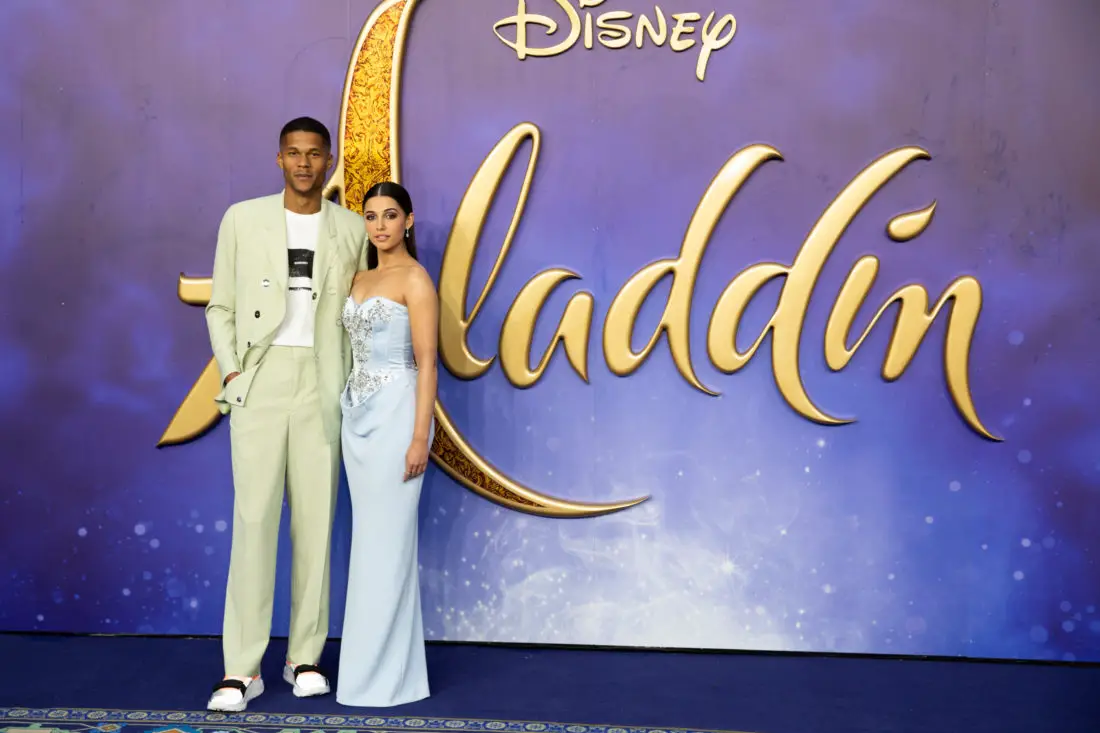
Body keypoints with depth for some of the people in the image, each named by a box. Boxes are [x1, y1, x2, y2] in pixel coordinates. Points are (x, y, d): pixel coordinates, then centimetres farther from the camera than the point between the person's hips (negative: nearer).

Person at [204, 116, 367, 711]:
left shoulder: (350, 229, 8)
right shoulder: (242, 220, 6)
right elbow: (221, 307, 8)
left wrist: (350, 383, 2)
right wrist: (231, 373, -4)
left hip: (322, 386, 1)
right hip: (259, 381, -1)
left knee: (316, 518, 4)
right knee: (254, 517, -6)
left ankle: (305, 657, 15)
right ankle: (241, 669, 0)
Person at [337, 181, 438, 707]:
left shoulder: (415, 278, -8)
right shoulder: (360, 279, 16)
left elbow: (426, 362, -12)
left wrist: (420, 436, -18)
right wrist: (350, 416, 12)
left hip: (395, 414, -8)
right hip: (358, 415, 8)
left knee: (385, 540, -5)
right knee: (372, 539, 10)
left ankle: (386, 674, 2)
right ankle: (375, 665, 17)